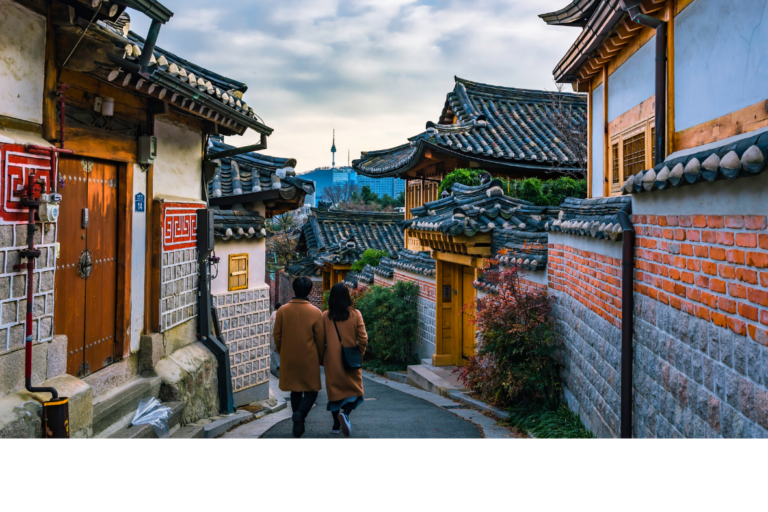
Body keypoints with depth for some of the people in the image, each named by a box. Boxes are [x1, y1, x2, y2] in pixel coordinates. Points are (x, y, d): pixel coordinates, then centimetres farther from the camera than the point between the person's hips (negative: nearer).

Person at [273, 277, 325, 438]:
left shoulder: (282, 311, -6)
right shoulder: (315, 313, -11)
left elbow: (277, 336, 1)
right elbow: (320, 340, -4)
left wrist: (281, 353, 19)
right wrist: (320, 358, 11)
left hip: (289, 359, 3)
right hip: (309, 360, -2)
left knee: (295, 391, 16)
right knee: (311, 391, 11)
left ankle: (298, 425, 20)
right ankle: (300, 413, -15)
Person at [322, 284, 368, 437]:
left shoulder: (325, 316, -4)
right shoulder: (355, 315, -7)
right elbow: (363, 340, -7)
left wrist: (322, 359, 14)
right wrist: (359, 354, 11)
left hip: (332, 361, 1)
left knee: (334, 390, 14)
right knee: (355, 389, 9)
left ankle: (337, 425, 18)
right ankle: (345, 414, -17)